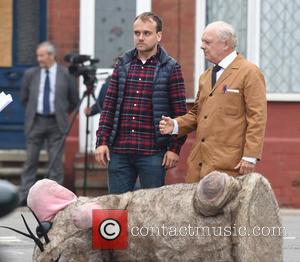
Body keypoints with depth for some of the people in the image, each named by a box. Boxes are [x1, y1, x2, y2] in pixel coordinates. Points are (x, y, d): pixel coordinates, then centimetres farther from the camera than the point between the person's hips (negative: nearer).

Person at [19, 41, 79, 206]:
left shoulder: (65, 75, 2)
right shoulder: (30, 74, 6)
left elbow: (74, 100, 11)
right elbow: (24, 98, 17)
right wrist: (33, 111, 13)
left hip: (56, 123, -1)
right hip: (35, 122, 1)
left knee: (56, 161, -1)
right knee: (31, 160, 0)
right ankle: (24, 197, 2)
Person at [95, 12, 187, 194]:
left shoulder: (170, 68, 0)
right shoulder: (123, 65, 11)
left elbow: (180, 112, -2)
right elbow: (109, 107, 11)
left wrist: (175, 148, -8)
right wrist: (102, 141, 3)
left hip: (153, 153, -3)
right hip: (119, 151, 4)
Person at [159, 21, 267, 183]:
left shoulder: (249, 73, -3)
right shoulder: (205, 77, 22)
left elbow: (257, 118, -8)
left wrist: (250, 157, -15)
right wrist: (175, 125, 7)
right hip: (198, 163, 7)